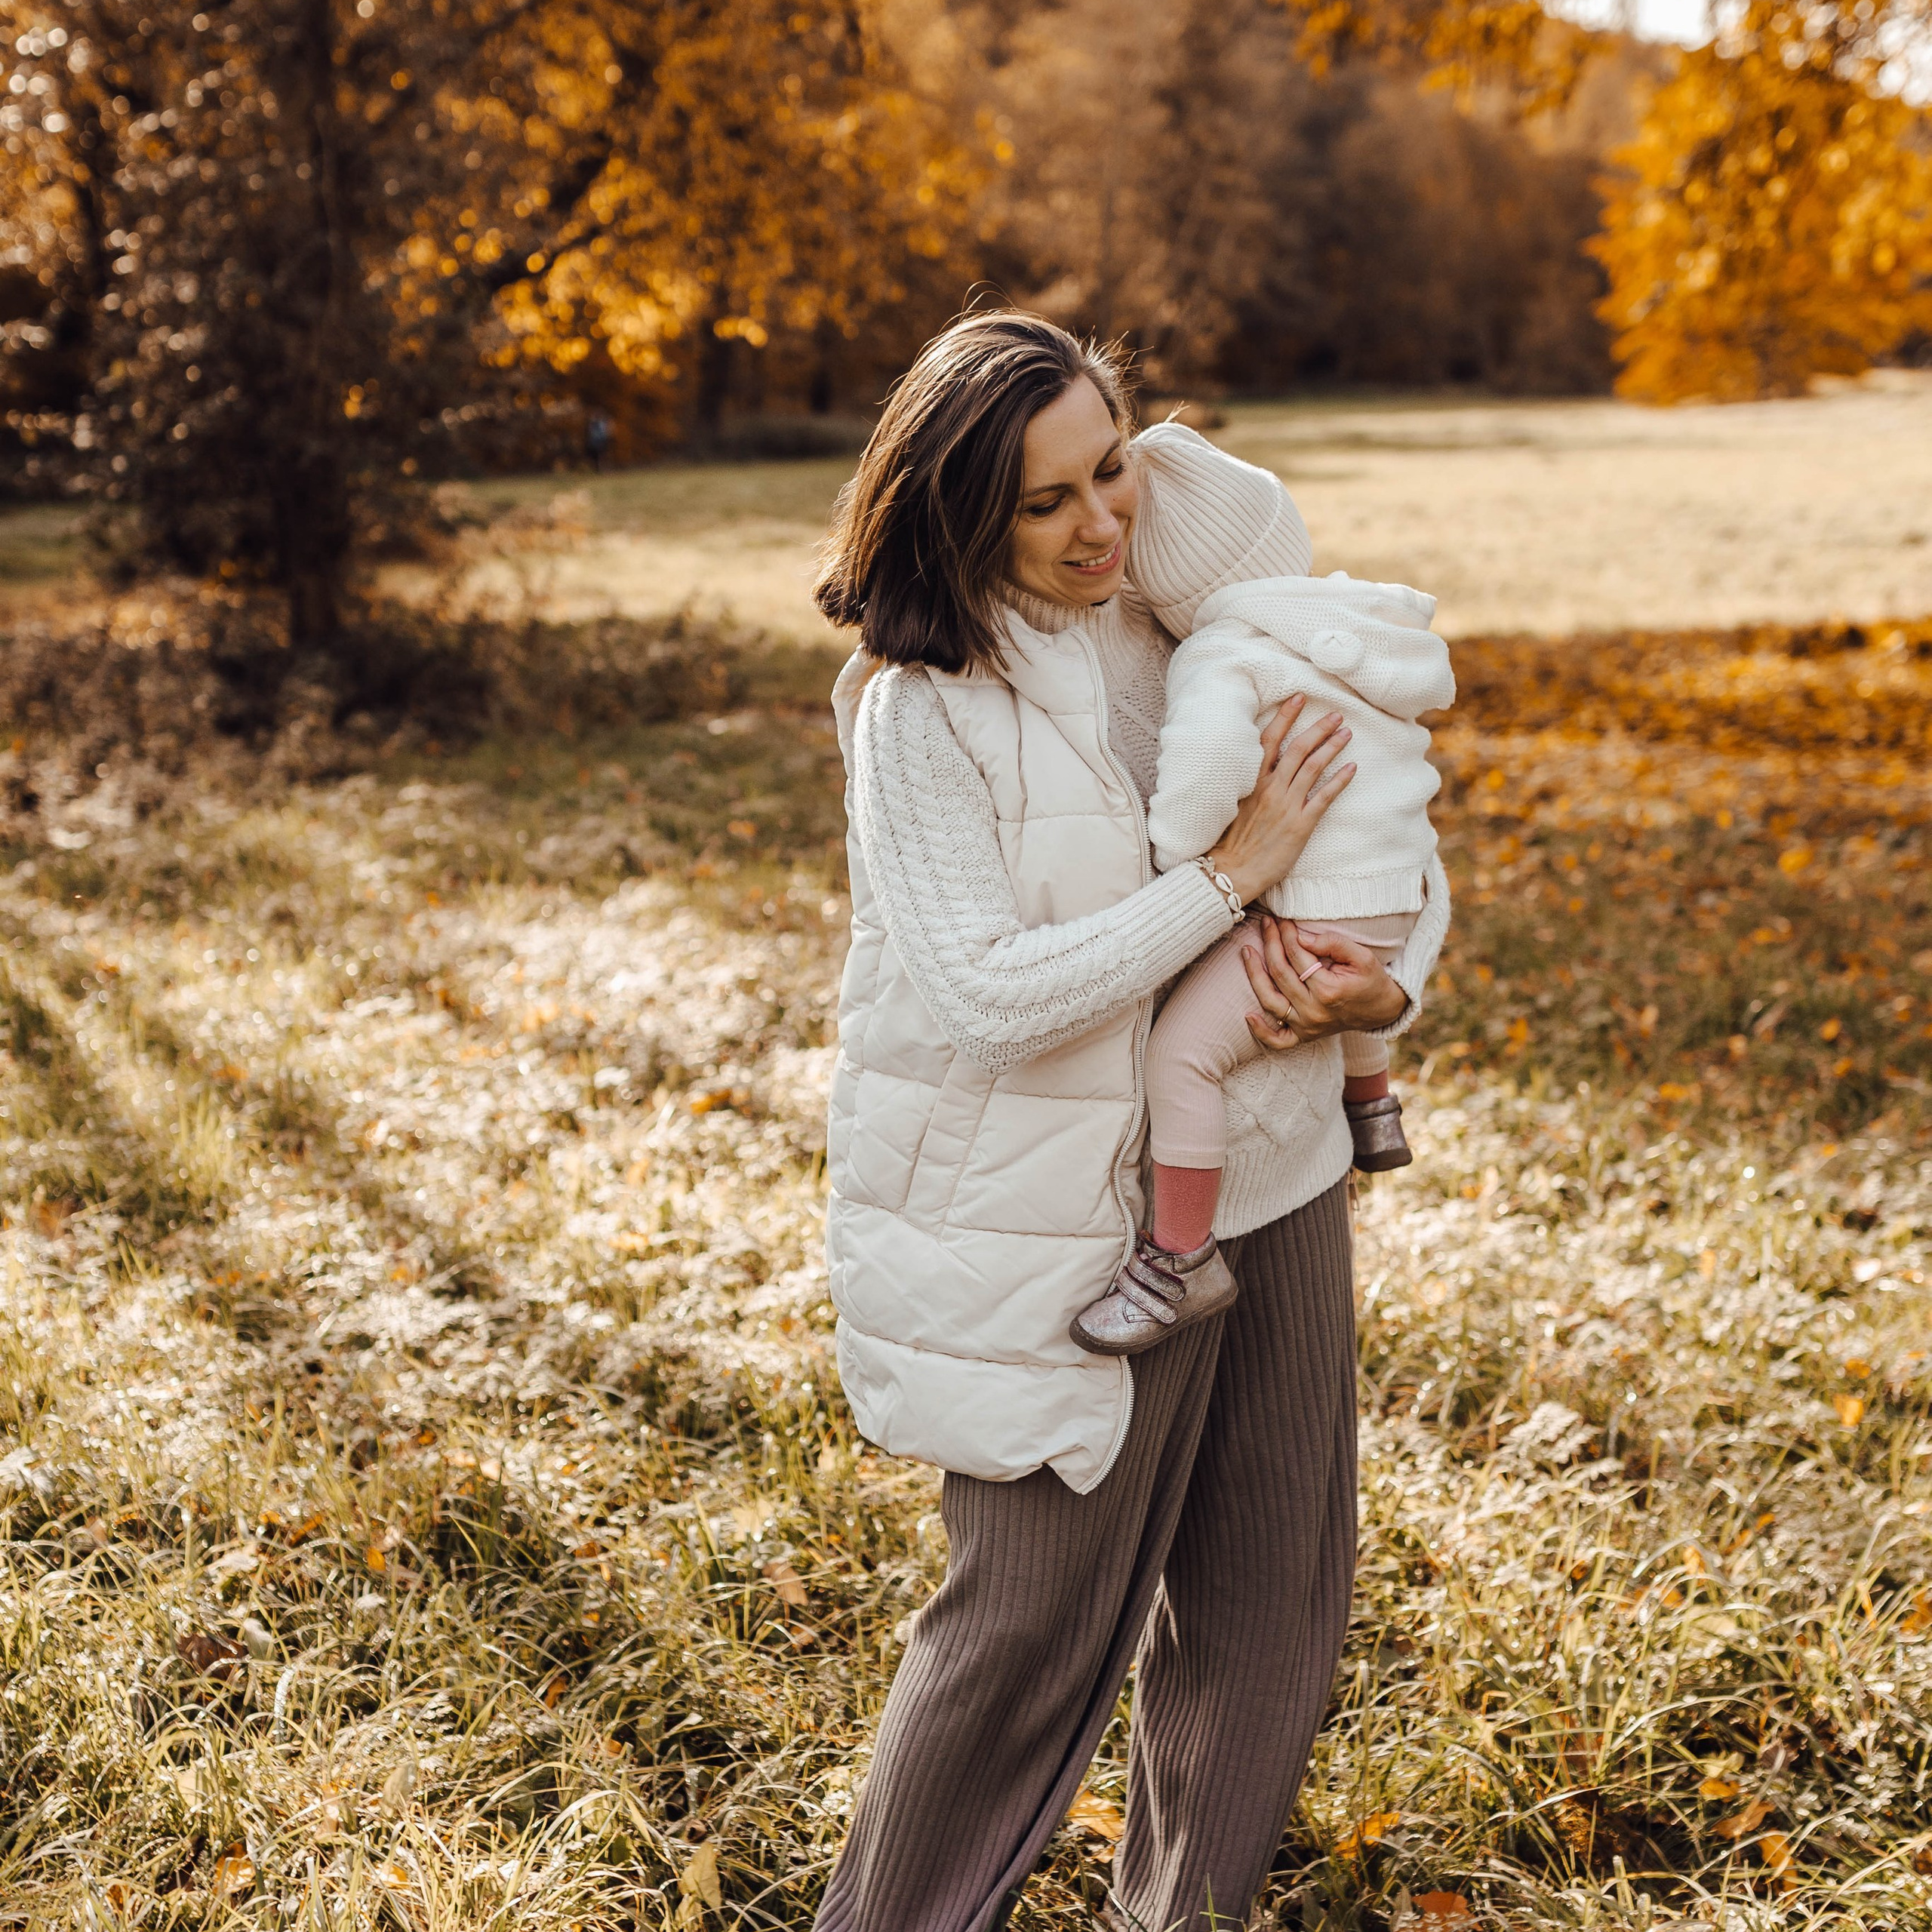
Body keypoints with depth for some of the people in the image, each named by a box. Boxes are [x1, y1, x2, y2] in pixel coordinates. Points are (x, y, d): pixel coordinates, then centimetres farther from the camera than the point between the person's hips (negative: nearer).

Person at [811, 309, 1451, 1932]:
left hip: (1268, 1174, 6)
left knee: (1271, 1597, 16)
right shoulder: (925, 703, -13)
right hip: (1063, 1217, -6)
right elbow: (986, 995, -22)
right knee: (1035, 1617, 4)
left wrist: (1386, 985, -10)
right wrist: (1234, 875, -19)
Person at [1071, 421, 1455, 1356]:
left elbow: (1211, 748, -37)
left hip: (1319, 912, -10)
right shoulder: (1355, 619, 10)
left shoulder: (1220, 657, -16)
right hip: (1388, 897, 10)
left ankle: (1183, 1258, -12)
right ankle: (1372, 1106, 60)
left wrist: (1172, 857, -22)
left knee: (1182, 1049, -15)